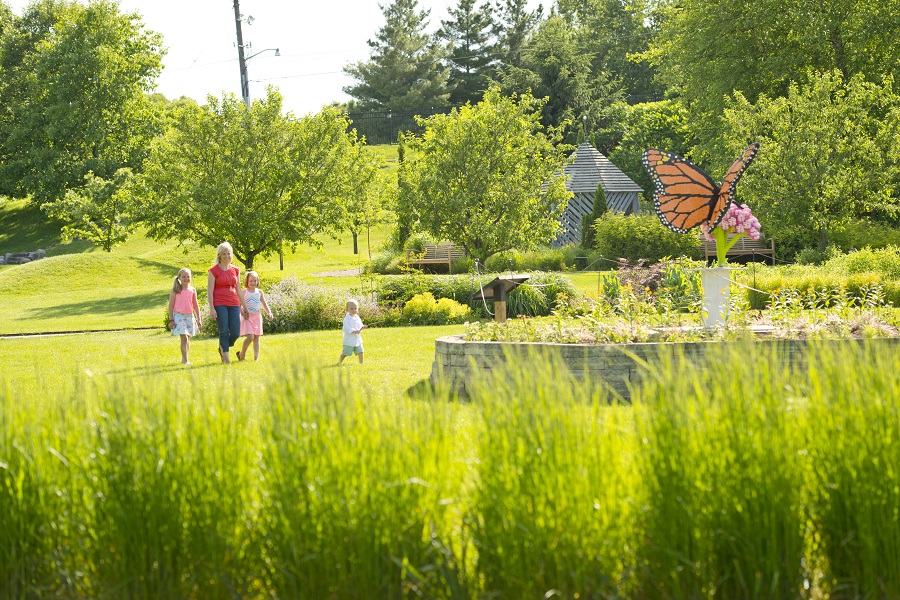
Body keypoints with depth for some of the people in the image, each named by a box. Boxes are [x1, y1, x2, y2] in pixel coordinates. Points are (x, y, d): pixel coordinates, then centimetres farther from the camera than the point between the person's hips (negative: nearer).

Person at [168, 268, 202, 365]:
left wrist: (198, 319, 11)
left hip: (190, 316, 5)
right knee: (184, 338, -14)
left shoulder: (192, 290, 7)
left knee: (188, 339, 10)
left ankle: (184, 359, 22)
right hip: (179, 316, -4)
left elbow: (196, 306, 13)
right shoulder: (175, 290, -4)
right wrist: (171, 320, -7)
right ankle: (185, 360, -13)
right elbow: (171, 305, -3)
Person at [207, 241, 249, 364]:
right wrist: (211, 309, -12)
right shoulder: (214, 270, -2)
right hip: (219, 304, -4)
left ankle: (223, 348, 25)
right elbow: (209, 291, -5)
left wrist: (244, 306, 16)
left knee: (236, 333, -2)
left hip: (234, 304, 4)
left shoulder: (235, 270, 12)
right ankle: (226, 356, 7)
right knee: (224, 332, -4)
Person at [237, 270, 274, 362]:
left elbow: (264, 304, 11)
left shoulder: (259, 292, 9)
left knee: (256, 338, 5)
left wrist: (269, 313, -5)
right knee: (250, 337, -16)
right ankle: (242, 354, 3)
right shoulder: (244, 292, -2)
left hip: (257, 317, 4)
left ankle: (256, 357, 8)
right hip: (248, 317, -4)